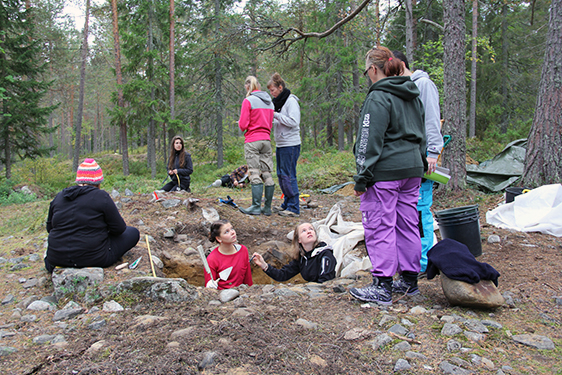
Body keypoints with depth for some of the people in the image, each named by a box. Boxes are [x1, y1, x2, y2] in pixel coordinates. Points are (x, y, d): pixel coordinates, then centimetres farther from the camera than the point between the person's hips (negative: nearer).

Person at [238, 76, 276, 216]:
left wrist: (240, 124, 12)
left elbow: (243, 125, -9)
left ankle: (256, 207, -4)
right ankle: (267, 208, 7)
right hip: (266, 140, 6)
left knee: (255, 174, -5)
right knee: (267, 173, 5)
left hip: (252, 141, -6)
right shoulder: (269, 101, 14)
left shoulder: (248, 101, -7)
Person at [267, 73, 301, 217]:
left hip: (290, 145, -9)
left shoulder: (291, 101, -10)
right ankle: (287, 204, 22)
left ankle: (294, 208, -2)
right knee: (281, 175, 12)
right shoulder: (278, 102, 17)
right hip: (280, 144, 9)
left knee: (288, 176, -8)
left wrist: (276, 115, -17)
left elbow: (294, 122, -19)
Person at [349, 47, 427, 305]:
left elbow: (371, 141, -16)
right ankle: (409, 280, 24)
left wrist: (363, 177, -14)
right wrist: (421, 163, 28)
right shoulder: (413, 95, 17)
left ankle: (382, 287, 1)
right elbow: (421, 134, 22)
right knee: (408, 225, 14)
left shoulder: (378, 97, -11)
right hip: (412, 169, 9)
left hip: (385, 171, -9)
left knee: (380, 227, -3)